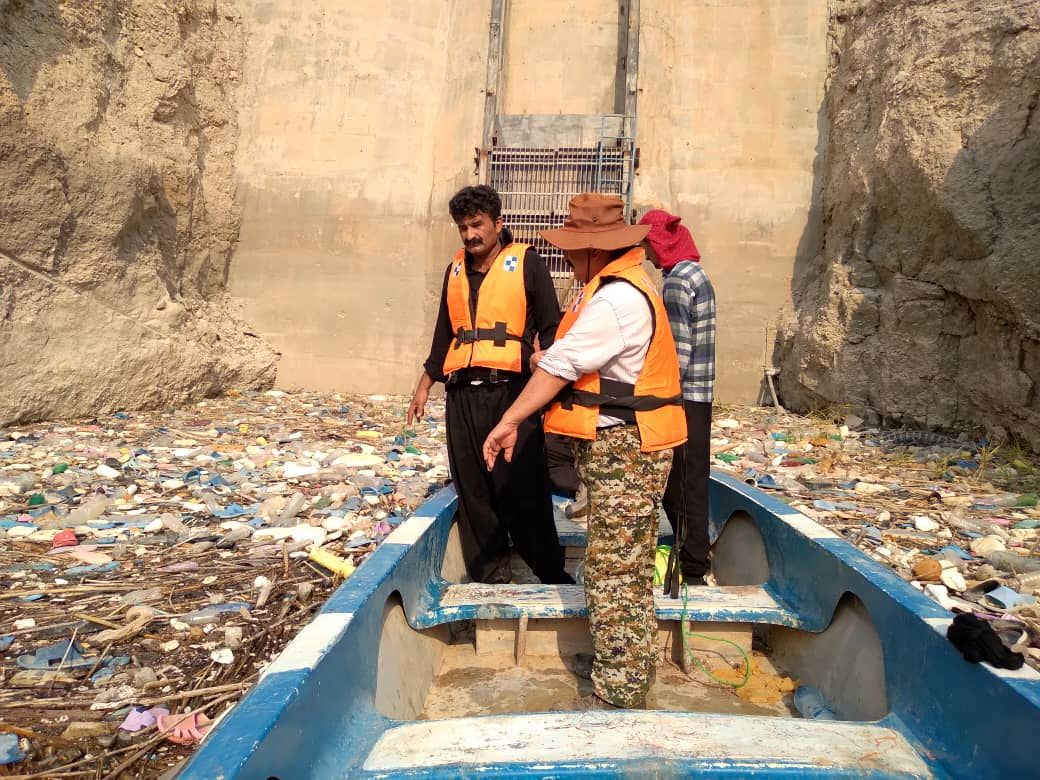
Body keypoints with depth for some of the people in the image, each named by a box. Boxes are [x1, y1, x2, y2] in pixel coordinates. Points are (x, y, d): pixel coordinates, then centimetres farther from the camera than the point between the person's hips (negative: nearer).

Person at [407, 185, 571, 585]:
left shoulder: (526, 262, 2)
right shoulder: (455, 269, 17)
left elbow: (551, 326, 0)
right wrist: (425, 384, 21)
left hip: (511, 391, -5)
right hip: (462, 395, 5)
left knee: (523, 488, -3)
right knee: (472, 489, 7)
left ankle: (550, 571, 13)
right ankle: (490, 572, 19)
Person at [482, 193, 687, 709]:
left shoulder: (617, 299, -19)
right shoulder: (625, 286, 16)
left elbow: (560, 365, -19)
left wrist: (509, 422, -14)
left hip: (623, 449, -11)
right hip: (618, 445, 11)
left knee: (615, 575, -4)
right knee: (620, 570, 19)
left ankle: (619, 697, 6)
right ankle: (621, 669, 34)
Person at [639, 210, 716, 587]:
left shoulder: (676, 281, -15)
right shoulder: (697, 274, 15)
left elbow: (678, 354, -20)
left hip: (683, 399, -9)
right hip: (699, 397, 9)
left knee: (682, 486, -1)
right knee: (688, 482, 16)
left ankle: (692, 571, 9)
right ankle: (691, 559, 27)